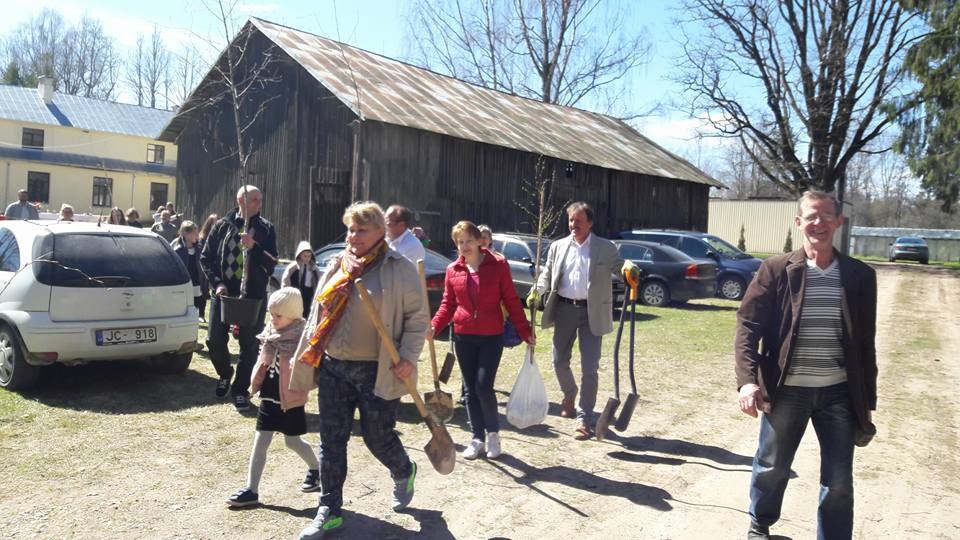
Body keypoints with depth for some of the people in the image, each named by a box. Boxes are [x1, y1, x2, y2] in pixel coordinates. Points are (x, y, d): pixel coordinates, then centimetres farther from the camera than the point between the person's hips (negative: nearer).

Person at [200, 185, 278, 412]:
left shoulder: (266, 229, 2)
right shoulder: (222, 225, 4)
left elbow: (271, 262, -5)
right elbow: (206, 257, 6)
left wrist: (253, 247, -21)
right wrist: (217, 282, -6)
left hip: (253, 295, -1)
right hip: (224, 292, 1)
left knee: (249, 345, 3)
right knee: (215, 340, 1)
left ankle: (240, 390, 17)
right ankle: (225, 374, 31)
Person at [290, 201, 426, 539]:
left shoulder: (399, 269, -7)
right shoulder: (337, 268, 10)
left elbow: (418, 317, -6)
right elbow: (318, 316, 17)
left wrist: (408, 358, -16)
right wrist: (304, 359, 15)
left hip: (377, 371, -5)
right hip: (333, 368, 5)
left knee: (378, 437, 5)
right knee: (332, 440, 7)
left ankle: (404, 473, 38)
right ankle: (330, 510, 20)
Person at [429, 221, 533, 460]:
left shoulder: (498, 264, -3)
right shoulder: (453, 270, 4)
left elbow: (511, 301, -1)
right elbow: (448, 304, 8)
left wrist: (525, 332, -4)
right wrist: (434, 326, -10)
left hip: (492, 336, -3)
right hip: (464, 337, 3)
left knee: (483, 387, -10)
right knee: (471, 389, 8)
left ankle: (493, 433, 14)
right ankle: (477, 438, 21)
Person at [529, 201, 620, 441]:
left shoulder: (606, 248, 1)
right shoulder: (558, 246, 8)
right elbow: (547, 274, 16)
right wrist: (537, 291, -1)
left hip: (592, 312, -3)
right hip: (564, 308, 3)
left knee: (589, 367, -3)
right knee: (560, 361, 12)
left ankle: (585, 418, 7)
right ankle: (569, 394, 43)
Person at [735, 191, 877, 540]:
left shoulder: (860, 276, 4)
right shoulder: (775, 270, -3)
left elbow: (865, 342, 7)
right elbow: (748, 325, -7)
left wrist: (868, 401, 8)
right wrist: (748, 379, -20)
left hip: (839, 392, 1)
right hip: (786, 390, -1)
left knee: (839, 481, 6)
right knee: (771, 468, 15)